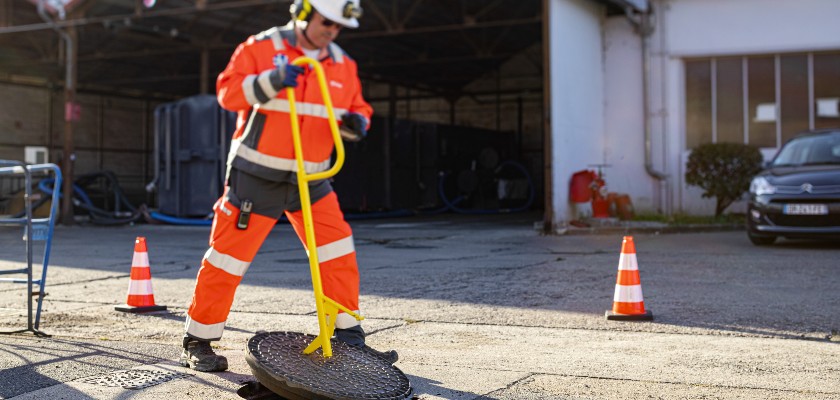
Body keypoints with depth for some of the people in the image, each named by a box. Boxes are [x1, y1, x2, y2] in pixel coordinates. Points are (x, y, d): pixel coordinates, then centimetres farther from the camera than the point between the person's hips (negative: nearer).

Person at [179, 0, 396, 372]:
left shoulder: (343, 65, 9)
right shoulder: (260, 48, -7)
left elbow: (356, 107, 15)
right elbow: (228, 92, -13)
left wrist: (356, 122, -9)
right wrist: (270, 81, -29)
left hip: (311, 179, 5)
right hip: (256, 175, -5)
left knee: (339, 253, 0)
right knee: (229, 255, -3)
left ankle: (348, 337, 12)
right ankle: (198, 341, 11)